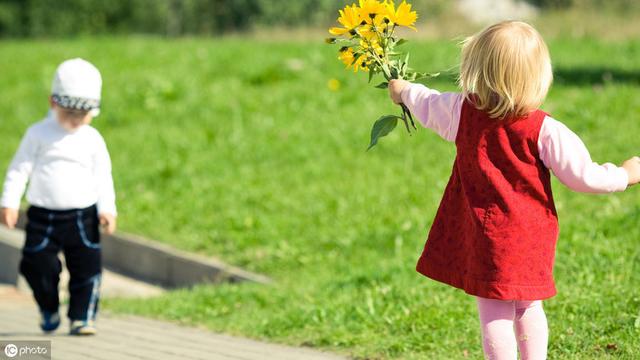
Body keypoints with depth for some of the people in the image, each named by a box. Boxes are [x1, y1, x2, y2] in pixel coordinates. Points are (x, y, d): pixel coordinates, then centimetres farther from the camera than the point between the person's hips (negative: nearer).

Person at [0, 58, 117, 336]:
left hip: (83, 217, 1)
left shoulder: (93, 140, 4)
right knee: (37, 266, 2)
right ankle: (48, 311, 26)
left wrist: (107, 209, -6)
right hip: (43, 217, -1)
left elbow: (103, 177, 6)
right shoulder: (38, 134, -1)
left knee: (87, 267, -4)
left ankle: (82, 318, 5)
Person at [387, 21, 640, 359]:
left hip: (486, 236, 0)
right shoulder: (544, 130, -13)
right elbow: (583, 175, -10)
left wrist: (404, 90, 38)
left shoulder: (463, 112, -6)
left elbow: (428, 105, 16)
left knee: (494, 313, 2)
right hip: (531, 236, 0)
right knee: (528, 307, 19)